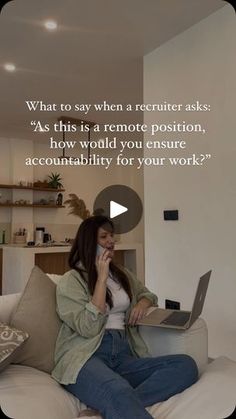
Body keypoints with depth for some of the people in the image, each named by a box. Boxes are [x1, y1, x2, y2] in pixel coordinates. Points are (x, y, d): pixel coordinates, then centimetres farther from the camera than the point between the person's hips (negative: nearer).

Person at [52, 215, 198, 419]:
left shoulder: (123, 274, 21)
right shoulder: (71, 280, 1)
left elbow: (148, 294, 36)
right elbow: (89, 328, -10)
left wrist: (143, 303, 10)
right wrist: (102, 278, -8)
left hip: (123, 355, 7)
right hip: (86, 357, -7)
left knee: (186, 365, -23)